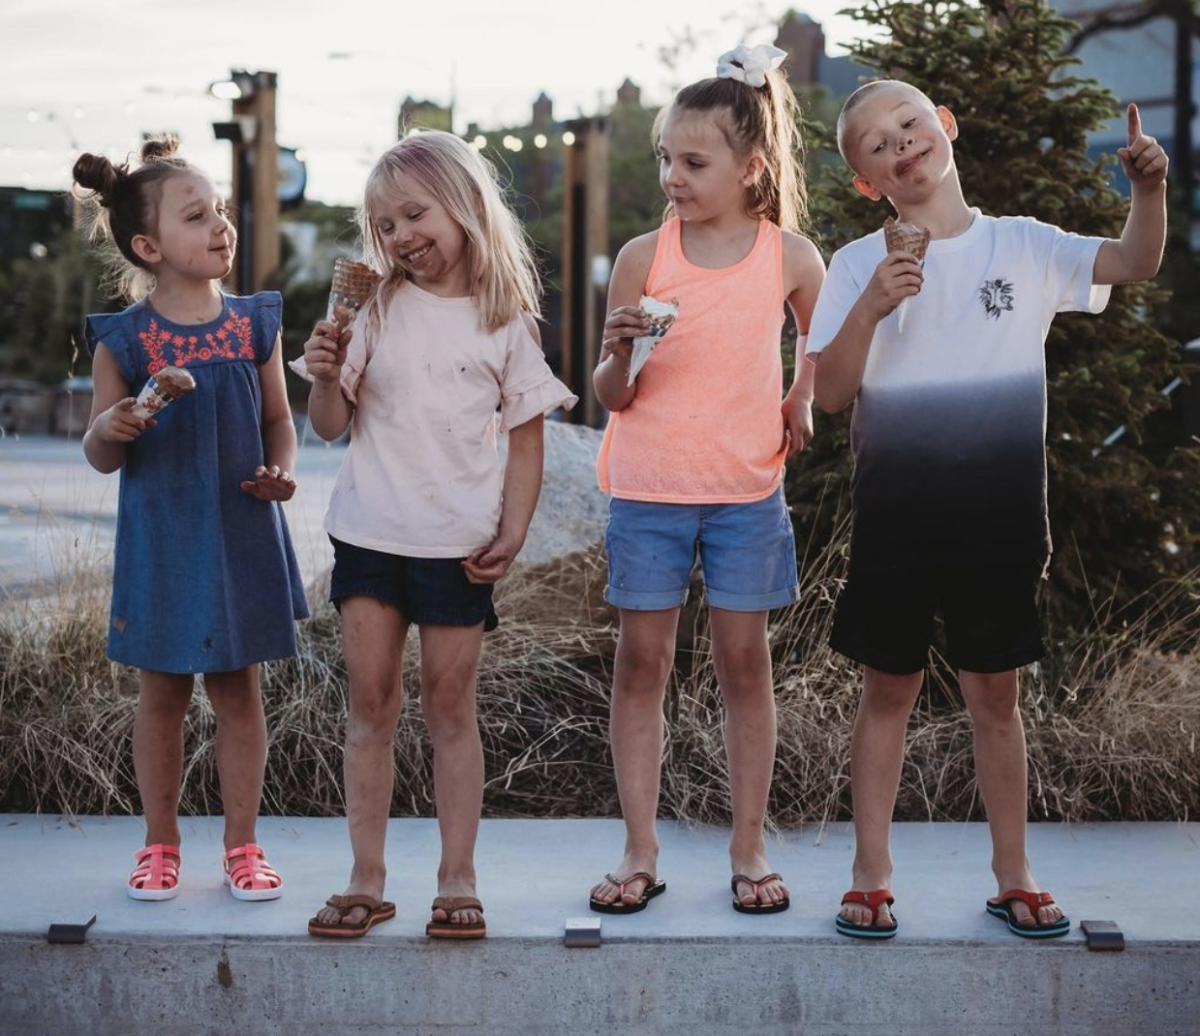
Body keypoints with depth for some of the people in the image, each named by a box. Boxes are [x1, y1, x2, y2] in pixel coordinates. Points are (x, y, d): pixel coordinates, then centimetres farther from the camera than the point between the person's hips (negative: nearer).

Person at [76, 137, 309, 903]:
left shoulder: (254, 323, 2)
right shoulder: (124, 339, -5)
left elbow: (279, 417, 11)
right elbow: (101, 457, 0)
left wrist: (281, 470, -9)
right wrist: (111, 430, -22)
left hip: (242, 538, 1)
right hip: (160, 542, -1)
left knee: (238, 691, 8)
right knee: (161, 693, 10)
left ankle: (242, 845, 20)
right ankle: (161, 845, 24)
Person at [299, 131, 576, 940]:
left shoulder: (504, 321, 0)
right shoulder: (376, 310, 3)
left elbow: (527, 440, 3)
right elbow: (332, 425, 4)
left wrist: (511, 535, -6)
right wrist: (327, 377, -17)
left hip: (459, 541, -1)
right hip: (371, 532, 2)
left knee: (451, 706, 5)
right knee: (371, 702, 4)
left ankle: (458, 881, 13)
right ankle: (367, 881, 12)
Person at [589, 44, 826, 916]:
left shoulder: (790, 256, -2)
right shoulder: (642, 258, -4)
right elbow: (611, 396, -1)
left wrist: (802, 400, 3)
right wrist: (621, 353, -21)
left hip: (746, 492, 0)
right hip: (648, 491, 0)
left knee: (746, 660, 6)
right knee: (642, 661, 3)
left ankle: (750, 849, 18)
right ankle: (641, 853, 13)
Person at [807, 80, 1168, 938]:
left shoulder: (1023, 247, 1)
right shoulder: (860, 266, -1)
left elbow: (1133, 264, -12)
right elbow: (830, 393, -8)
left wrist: (1149, 190, -29)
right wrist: (870, 308, -22)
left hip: (1000, 516, 1)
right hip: (894, 518, 0)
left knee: (996, 695, 10)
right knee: (888, 691, 9)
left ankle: (1014, 875, 23)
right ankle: (872, 876, 20)